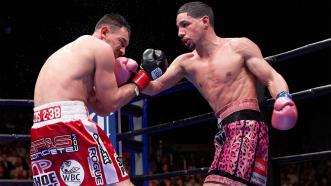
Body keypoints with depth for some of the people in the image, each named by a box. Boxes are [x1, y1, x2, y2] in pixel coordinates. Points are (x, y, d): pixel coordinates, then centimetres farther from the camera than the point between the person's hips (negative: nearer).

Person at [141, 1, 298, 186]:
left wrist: (283, 98, -22)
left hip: (246, 126, -7)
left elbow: (272, 78, -1)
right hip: (226, 131, 7)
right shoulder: (186, 62, 17)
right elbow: (154, 88, 16)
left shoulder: (239, 46, 3)